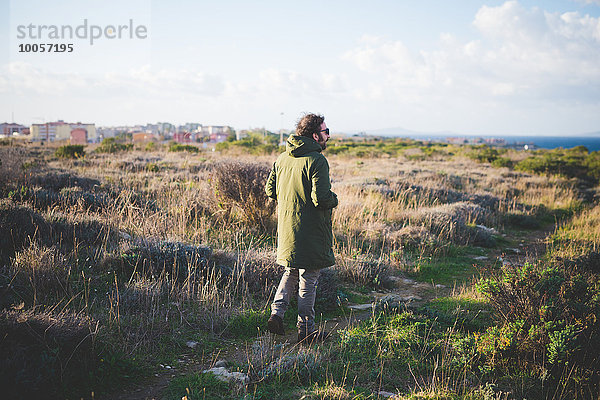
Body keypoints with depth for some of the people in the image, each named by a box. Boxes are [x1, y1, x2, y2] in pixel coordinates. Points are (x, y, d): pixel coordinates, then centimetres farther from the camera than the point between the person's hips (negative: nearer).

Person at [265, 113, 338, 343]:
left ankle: (276, 312, 13)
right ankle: (306, 330, 12)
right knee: (308, 279, 3)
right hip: (309, 230, -7)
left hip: (286, 227, 7)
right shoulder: (317, 161, -17)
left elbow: (270, 190, 11)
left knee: (291, 272, 23)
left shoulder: (283, 158, 7)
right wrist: (334, 199, -2)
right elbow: (321, 198, -23)